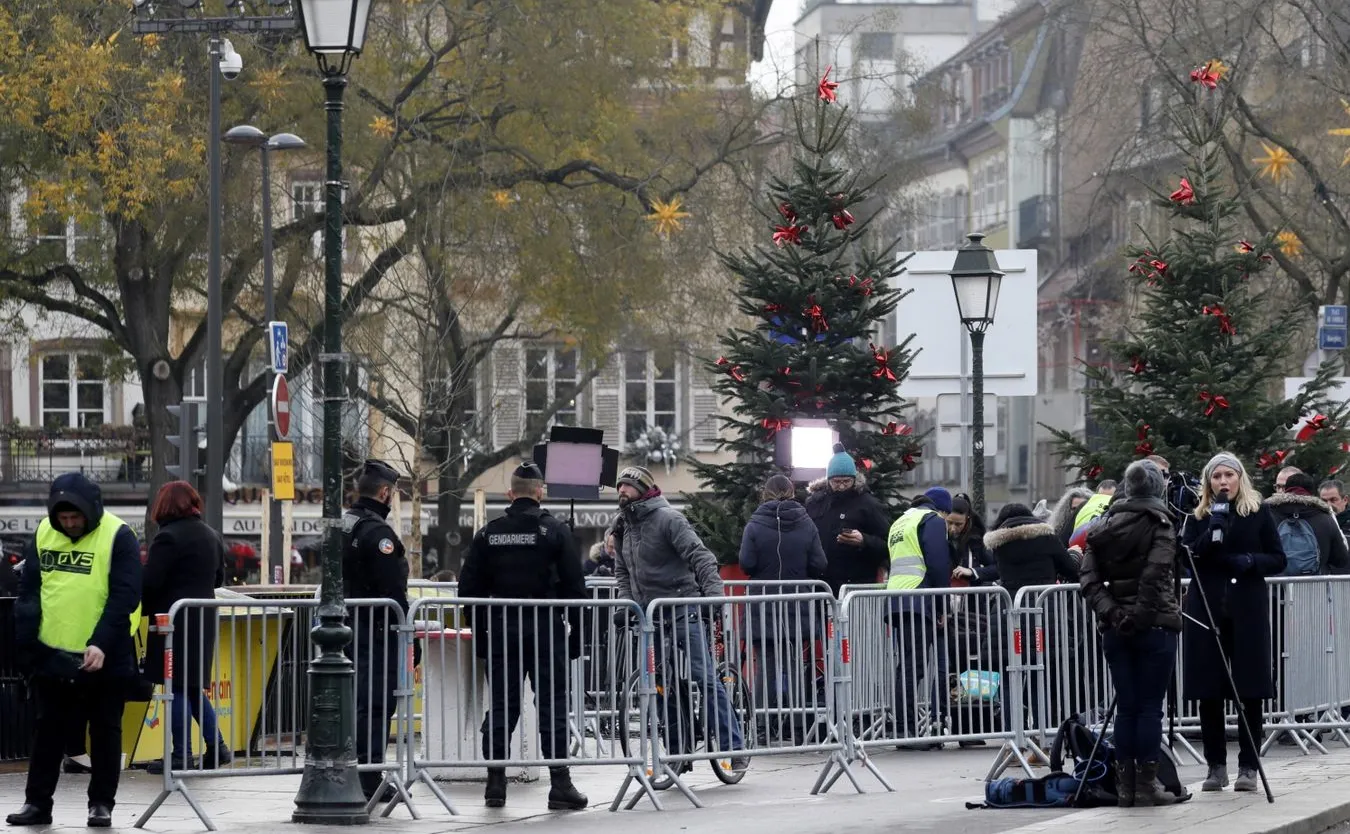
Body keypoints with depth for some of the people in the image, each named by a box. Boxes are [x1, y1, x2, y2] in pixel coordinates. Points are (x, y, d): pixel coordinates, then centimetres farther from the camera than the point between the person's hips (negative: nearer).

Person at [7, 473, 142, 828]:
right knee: (49, 729, 11)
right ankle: (37, 802, 17)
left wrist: (102, 644, -24)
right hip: (51, 655, 4)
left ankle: (102, 804, 16)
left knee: (105, 730, 7)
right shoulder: (44, 533, 2)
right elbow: (29, 591, 7)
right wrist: (26, 640, 0)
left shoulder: (118, 536, -13)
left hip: (104, 657, -4)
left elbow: (125, 597, -16)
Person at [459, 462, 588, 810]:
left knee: (501, 706, 8)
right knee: (552, 705, 0)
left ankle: (495, 783, 8)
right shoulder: (555, 531, -3)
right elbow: (574, 585, -5)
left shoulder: (488, 533, 5)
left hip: (500, 630, 2)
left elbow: (470, 587, 6)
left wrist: (480, 633, 12)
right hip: (546, 630, -2)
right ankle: (560, 784, -1)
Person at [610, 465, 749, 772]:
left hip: (683, 612, -7)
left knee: (706, 678, -10)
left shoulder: (667, 518, -9)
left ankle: (734, 748, -8)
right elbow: (622, 572, 21)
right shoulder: (623, 527, 14)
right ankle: (680, 754, 12)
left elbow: (700, 557, -17)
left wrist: (713, 594, -27)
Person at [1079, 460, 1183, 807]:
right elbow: (1154, 575, -19)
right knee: (1150, 708, 0)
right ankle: (1147, 784, 1)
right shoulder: (1159, 526, -6)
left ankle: (1125, 784, 9)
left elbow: (1089, 579, 0)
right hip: (1153, 624, -5)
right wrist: (1139, 614, -12)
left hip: (1114, 627, 5)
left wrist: (1110, 612, -5)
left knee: (1126, 707, 9)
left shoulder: (1104, 527, 8)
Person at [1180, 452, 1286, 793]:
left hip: (1248, 611, -1)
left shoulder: (1258, 513, 6)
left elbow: (1278, 559, 6)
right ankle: (1216, 767, 7)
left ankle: (1248, 767, 3)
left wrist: (1251, 562, -12)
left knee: (1249, 692, -3)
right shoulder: (1198, 517, 10)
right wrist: (1210, 536, -15)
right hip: (1206, 610, 1)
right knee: (1209, 692, 0)